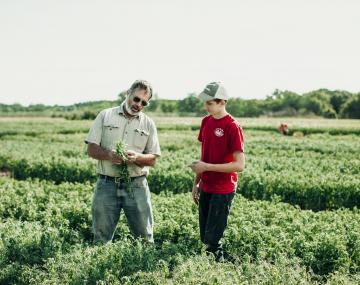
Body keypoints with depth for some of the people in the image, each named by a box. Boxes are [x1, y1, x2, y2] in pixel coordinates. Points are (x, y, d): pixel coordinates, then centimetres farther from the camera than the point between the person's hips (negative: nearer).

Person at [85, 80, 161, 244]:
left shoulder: (148, 124, 9)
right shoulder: (105, 116, 6)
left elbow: (153, 159, 6)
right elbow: (91, 149, 2)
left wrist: (136, 157, -16)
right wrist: (109, 155, -18)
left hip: (136, 185, 1)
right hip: (107, 184, -1)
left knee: (145, 238, 4)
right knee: (101, 238, 5)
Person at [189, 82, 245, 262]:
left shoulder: (232, 127, -16)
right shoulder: (206, 121, 6)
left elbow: (240, 165, -19)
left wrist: (207, 167, -20)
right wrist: (196, 183, 13)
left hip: (222, 191, -7)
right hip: (205, 188, 7)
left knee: (212, 239, -4)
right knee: (204, 238, 13)